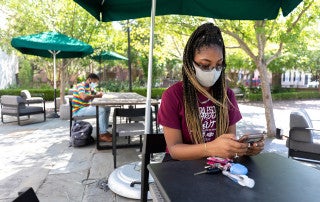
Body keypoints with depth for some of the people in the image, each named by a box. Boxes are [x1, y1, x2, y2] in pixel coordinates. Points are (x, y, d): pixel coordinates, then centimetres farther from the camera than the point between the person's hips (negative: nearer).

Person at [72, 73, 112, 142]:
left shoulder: (90, 87, 14)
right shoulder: (81, 85, -15)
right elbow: (84, 97, -34)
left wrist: (97, 94, -6)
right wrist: (96, 96, -23)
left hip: (86, 107, 10)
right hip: (78, 110, -10)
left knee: (107, 108, 5)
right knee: (101, 110, -28)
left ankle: (104, 130, 5)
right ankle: (102, 135, -24)